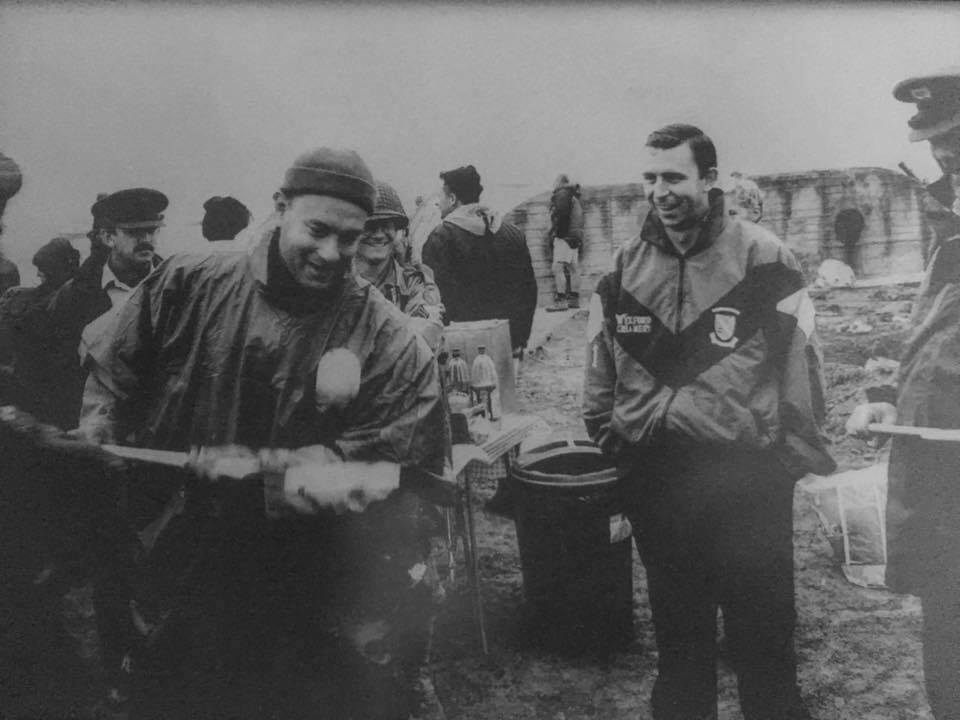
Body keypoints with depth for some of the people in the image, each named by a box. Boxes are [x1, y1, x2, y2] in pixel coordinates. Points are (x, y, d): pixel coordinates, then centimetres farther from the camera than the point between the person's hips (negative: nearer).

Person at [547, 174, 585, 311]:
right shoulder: (574, 196, 22)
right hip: (575, 237, 10)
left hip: (564, 236, -10)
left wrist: (555, 231, -13)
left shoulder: (562, 194, -8)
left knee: (558, 267, -14)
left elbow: (561, 215, -19)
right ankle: (574, 299, 17)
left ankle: (560, 300, -21)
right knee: (573, 268, 12)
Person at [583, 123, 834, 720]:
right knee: (676, 625, 18)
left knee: (762, 626, 7)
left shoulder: (765, 261, -7)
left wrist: (792, 453, -6)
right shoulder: (624, 271, 5)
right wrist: (613, 439, 11)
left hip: (747, 476, -4)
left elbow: (801, 364, -5)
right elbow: (601, 374, 14)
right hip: (655, 480, 4)